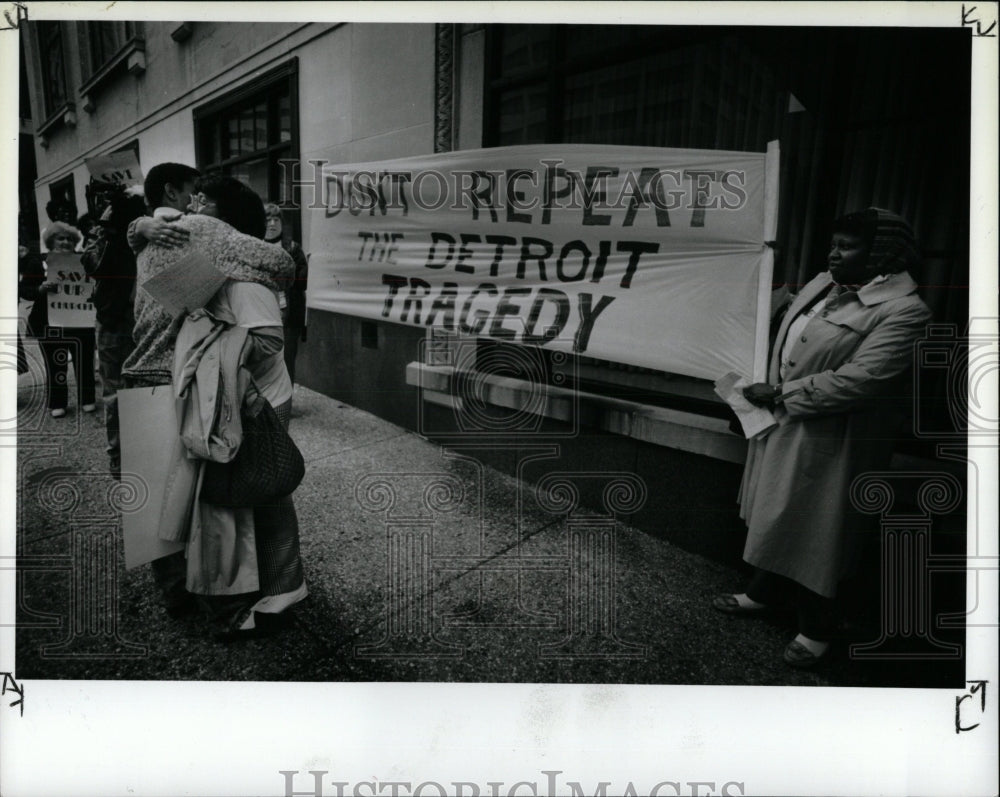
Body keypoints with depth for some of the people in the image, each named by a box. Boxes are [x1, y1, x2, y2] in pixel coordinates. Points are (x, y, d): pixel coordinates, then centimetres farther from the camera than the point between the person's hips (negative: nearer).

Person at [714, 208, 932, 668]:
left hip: (829, 440, -8)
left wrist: (781, 394, -21)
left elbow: (860, 379, -28)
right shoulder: (823, 284, 6)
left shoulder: (903, 310, -20)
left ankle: (816, 629, 26)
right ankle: (766, 591, 41)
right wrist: (767, 394, 3)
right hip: (783, 426, 8)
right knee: (775, 516, 20)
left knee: (816, 531, 6)